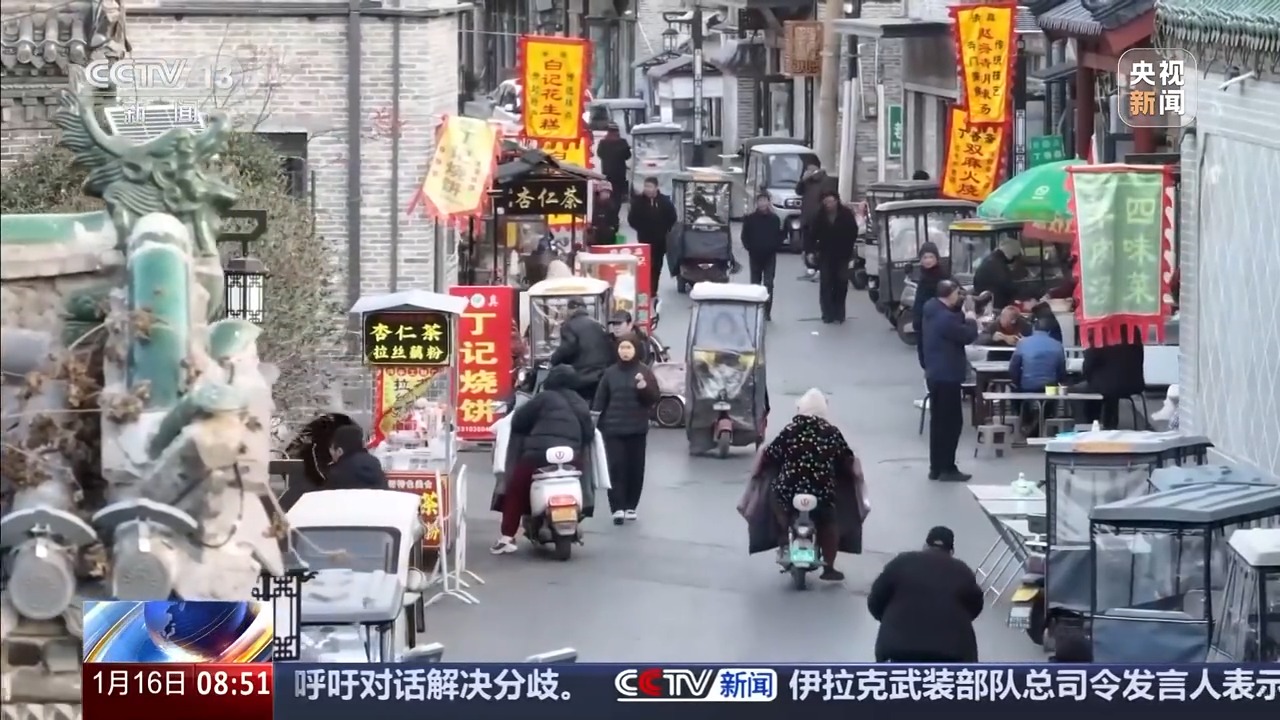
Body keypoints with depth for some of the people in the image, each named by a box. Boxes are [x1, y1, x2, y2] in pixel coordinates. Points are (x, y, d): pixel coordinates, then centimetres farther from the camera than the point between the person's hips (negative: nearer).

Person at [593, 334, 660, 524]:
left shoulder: (645, 372, 2)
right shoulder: (610, 373, 5)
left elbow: (653, 400, -2)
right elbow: (601, 400, 7)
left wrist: (644, 387, -20)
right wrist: (594, 421, -1)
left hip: (637, 429, 0)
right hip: (613, 428, 0)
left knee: (635, 468, 4)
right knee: (616, 467, -7)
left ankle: (631, 506, 14)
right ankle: (617, 507, -8)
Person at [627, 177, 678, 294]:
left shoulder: (665, 201, -1)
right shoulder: (638, 201, -4)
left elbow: (672, 218, 7)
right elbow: (631, 219, 0)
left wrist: (665, 229, 1)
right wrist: (640, 229, -4)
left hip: (660, 239, 2)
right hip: (644, 239, -2)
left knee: (657, 265, 8)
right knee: (647, 265, -10)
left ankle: (653, 290, 16)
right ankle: (647, 290, -10)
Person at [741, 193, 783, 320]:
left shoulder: (774, 219, 1)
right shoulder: (750, 219, 0)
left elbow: (779, 236, 6)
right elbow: (745, 236, 4)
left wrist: (776, 247, -6)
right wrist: (749, 247, -7)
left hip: (770, 256, -1)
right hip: (755, 256, 1)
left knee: (768, 284, -6)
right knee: (755, 284, 8)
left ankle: (767, 311, -5)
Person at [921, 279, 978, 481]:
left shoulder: (933, 311, 8)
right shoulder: (946, 318, -23)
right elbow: (968, 335, -17)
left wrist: (963, 317, 4)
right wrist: (971, 321, 0)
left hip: (935, 374, 10)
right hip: (947, 376, -10)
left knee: (938, 421, 15)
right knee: (952, 422, -3)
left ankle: (936, 468, 19)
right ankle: (947, 469, -2)